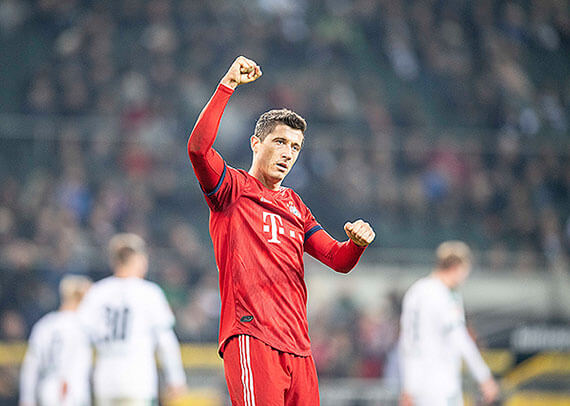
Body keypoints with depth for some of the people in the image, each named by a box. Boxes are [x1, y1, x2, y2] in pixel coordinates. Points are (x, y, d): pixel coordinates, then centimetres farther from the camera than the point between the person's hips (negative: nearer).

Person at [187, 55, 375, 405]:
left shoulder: (294, 205, 26)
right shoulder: (234, 188, 7)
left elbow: (339, 260, 20)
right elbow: (198, 147, -13)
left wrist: (357, 242, -3)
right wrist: (228, 85, -15)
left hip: (297, 346, 7)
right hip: (250, 336, -7)